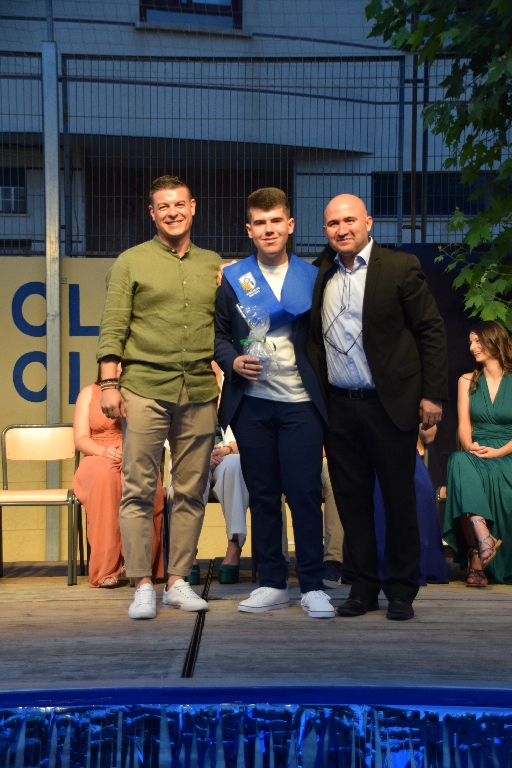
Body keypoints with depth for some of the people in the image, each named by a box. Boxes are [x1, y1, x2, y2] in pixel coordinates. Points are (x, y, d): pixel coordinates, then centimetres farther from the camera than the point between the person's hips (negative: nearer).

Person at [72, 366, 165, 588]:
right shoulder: (89, 393, 14)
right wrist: (104, 450, -17)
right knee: (106, 475, -38)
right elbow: (80, 439, 4)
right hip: (98, 461, 0)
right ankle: (106, 568, -38)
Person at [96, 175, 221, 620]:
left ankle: (178, 582, 14)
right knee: (138, 491, -3)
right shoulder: (131, 262, 6)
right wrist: (109, 384, -6)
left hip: (200, 394, 3)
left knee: (191, 492, 5)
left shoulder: (214, 265, 15)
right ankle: (143, 586, 5)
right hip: (145, 389, -3)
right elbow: (113, 328, 2)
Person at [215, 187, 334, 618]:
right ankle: (273, 583, 16)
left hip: (300, 403, -1)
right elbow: (219, 333, 8)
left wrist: (324, 392, -4)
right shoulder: (232, 278, 8)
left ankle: (312, 586, 6)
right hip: (251, 403, 1)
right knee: (262, 494, 6)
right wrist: (234, 361, -12)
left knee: (305, 492, -4)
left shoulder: (312, 277, 7)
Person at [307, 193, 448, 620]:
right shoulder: (319, 276, 9)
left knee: (399, 498, 4)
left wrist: (433, 394, -8)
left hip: (389, 406, -4)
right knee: (351, 498, 8)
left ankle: (401, 590, 17)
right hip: (339, 406, 4)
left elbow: (432, 331, -3)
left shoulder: (400, 268, -3)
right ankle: (364, 587, 20)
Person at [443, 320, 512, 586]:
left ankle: (477, 559, -31)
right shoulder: (467, 381, 17)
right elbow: (464, 425, 6)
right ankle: (482, 537, -47)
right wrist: (469, 447, -15)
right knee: (459, 462, -35)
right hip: (475, 455, 2)